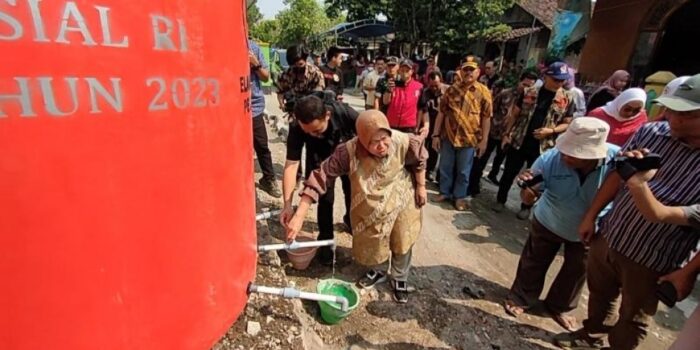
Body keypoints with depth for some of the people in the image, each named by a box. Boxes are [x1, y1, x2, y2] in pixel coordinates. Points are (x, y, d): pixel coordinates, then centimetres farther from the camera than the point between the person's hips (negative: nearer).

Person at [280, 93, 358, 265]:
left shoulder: (345, 113, -40)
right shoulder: (297, 129, -37)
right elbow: (291, 165, -36)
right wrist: (288, 204, -43)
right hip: (321, 161, -1)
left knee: (353, 193, 16)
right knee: (326, 198, -6)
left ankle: (350, 219, 47)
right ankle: (325, 240, 16)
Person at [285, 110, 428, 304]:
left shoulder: (403, 141, -32)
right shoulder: (348, 152, -36)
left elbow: (419, 159, -9)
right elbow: (321, 177, -34)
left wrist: (420, 187, 1)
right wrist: (299, 216, -35)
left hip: (400, 199, 1)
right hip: (370, 207, 0)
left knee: (402, 242, 17)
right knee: (371, 243, 19)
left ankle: (400, 278, 47)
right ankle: (377, 271, 53)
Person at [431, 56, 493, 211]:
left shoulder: (484, 91, -3)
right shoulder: (452, 89, 2)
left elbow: (486, 118, -2)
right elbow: (441, 113, 2)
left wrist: (484, 140, -6)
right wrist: (436, 135, -2)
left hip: (469, 138, -2)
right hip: (448, 136, 2)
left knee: (463, 170, 11)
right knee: (445, 167, 13)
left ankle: (460, 196, 28)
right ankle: (445, 192, 32)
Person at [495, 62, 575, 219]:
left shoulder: (566, 100, 0)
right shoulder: (529, 92, 0)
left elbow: (567, 124, 3)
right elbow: (514, 114, 4)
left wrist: (550, 131, -15)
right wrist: (507, 133, -2)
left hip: (542, 147, 0)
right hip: (518, 142, 0)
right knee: (509, 173, 9)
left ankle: (526, 207, 28)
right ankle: (501, 200, 27)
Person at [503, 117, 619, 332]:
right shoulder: (550, 160, -33)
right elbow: (529, 200, -24)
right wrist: (528, 188, -48)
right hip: (548, 223, -1)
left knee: (577, 270, 21)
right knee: (533, 262, 15)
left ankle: (560, 306, 48)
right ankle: (521, 298, 42)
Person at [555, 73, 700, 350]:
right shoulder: (650, 132, -7)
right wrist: (591, 216, 4)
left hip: (650, 261, -4)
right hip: (608, 237, 4)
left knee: (632, 320, 17)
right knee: (599, 294, 26)